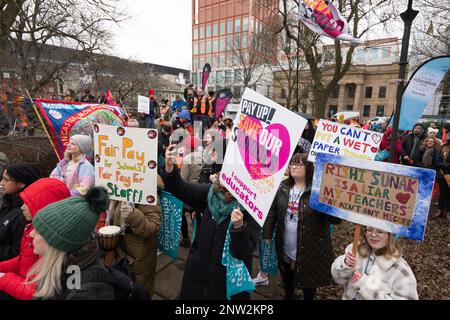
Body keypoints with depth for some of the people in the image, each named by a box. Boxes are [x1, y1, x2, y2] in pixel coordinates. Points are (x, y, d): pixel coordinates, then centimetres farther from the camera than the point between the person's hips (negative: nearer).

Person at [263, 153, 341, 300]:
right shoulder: (283, 187, -2)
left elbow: (336, 219, -22)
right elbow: (272, 212, 5)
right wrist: (267, 234, 4)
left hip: (310, 249, -5)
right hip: (285, 249, 5)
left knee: (308, 281, 18)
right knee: (287, 278, 27)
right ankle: (288, 296, 54)